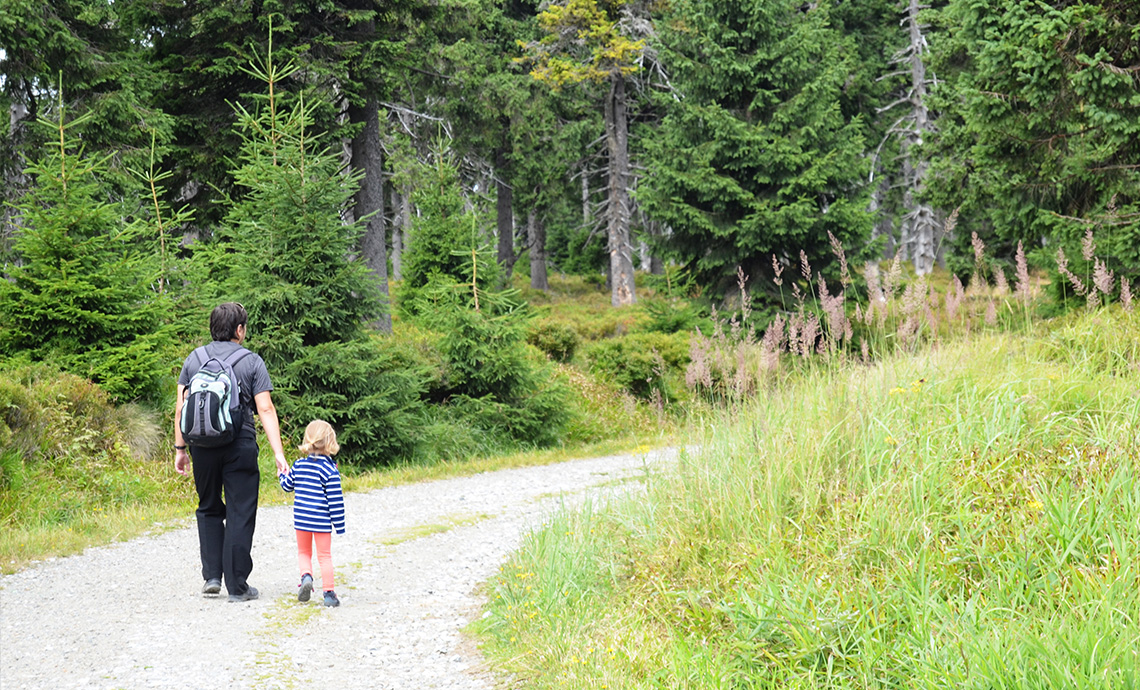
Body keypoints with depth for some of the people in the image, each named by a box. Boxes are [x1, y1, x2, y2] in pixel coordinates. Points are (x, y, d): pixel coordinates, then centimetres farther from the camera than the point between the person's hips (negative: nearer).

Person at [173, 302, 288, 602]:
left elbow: (181, 408, 5)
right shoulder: (252, 362, 0)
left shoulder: (194, 359, 8)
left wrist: (180, 448, 11)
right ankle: (237, 586, 3)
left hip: (203, 445, 3)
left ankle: (212, 575, 11)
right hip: (240, 446, -3)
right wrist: (278, 453, -8)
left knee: (209, 509, 19)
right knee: (240, 515, 2)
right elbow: (265, 409, -6)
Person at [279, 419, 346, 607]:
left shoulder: (298, 465, 1)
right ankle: (329, 593, 3)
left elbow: (287, 486, 16)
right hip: (321, 520, -3)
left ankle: (306, 576, -8)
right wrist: (339, 523, -4)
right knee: (324, 555, 6)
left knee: (303, 552, 19)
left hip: (301, 518, 3)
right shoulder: (330, 470, -12)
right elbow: (335, 500, -12)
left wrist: (282, 474, 39)